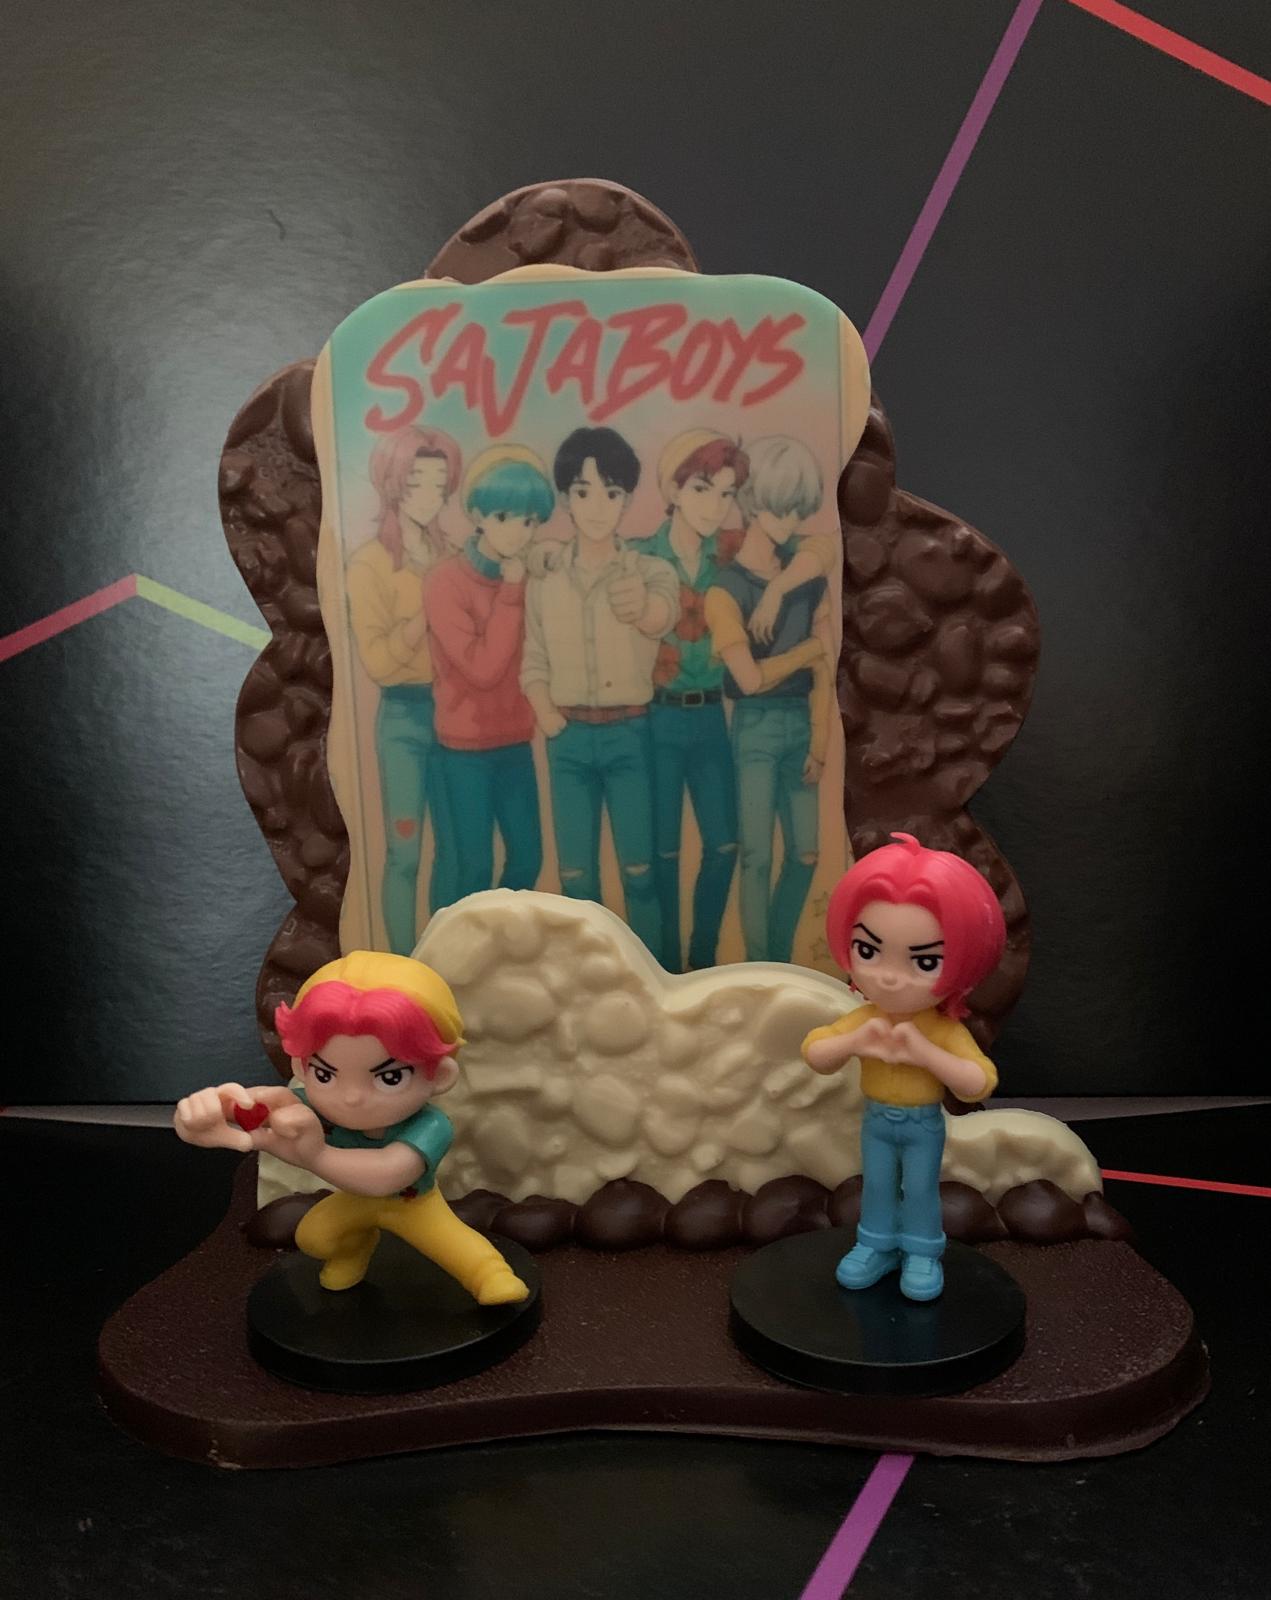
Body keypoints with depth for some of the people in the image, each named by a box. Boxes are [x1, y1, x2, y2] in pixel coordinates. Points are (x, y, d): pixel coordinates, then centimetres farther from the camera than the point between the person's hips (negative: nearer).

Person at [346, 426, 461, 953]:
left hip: (453, 710, 5)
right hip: (404, 715, -5)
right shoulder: (369, 562, -7)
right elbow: (378, 659, -14)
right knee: (404, 852, 0)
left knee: (455, 845, 11)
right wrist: (429, 612, -21)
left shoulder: (447, 555, 9)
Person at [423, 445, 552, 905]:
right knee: (475, 868, 0)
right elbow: (482, 668, -23)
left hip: (516, 742, 6)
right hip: (467, 747, -6)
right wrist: (511, 591, -21)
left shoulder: (526, 578, 4)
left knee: (528, 859, 12)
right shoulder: (445, 581, -14)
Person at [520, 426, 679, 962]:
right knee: (575, 876, 7)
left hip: (630, 735, -2)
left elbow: (664, 613, -29)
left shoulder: (649, 569, -6)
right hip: (570, 740, 2)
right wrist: (551, 723, -11)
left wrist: (643, 608, -53)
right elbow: (533, 664, 7)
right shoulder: (543, 582, 3)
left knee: (639, 870, 2)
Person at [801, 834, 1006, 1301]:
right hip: (877, 1121, 3)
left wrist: (924, 1052, -41)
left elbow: (980, 1083, -30)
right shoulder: (863, 1019, -17)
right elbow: (814, 1054, -13)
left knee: (921, 1190, 13)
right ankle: (876, 1245, 37)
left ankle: (922, 1254, 32)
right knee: (877, 1186, 18)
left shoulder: (945, 1029, -24)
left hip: (923, 1126, -3)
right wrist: (855, 1042, -34)